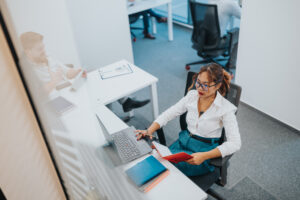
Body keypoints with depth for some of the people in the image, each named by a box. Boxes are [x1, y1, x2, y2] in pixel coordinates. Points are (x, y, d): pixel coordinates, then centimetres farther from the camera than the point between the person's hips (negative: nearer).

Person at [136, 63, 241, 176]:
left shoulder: (225, 108, -15)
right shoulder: (192, 95, 0)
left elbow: (235, 143, -20)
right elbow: (168, 114, 5)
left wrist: (204, 156, -31)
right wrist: (149, 131, -11)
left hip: (205, 149, -4)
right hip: (183, 142, 5)